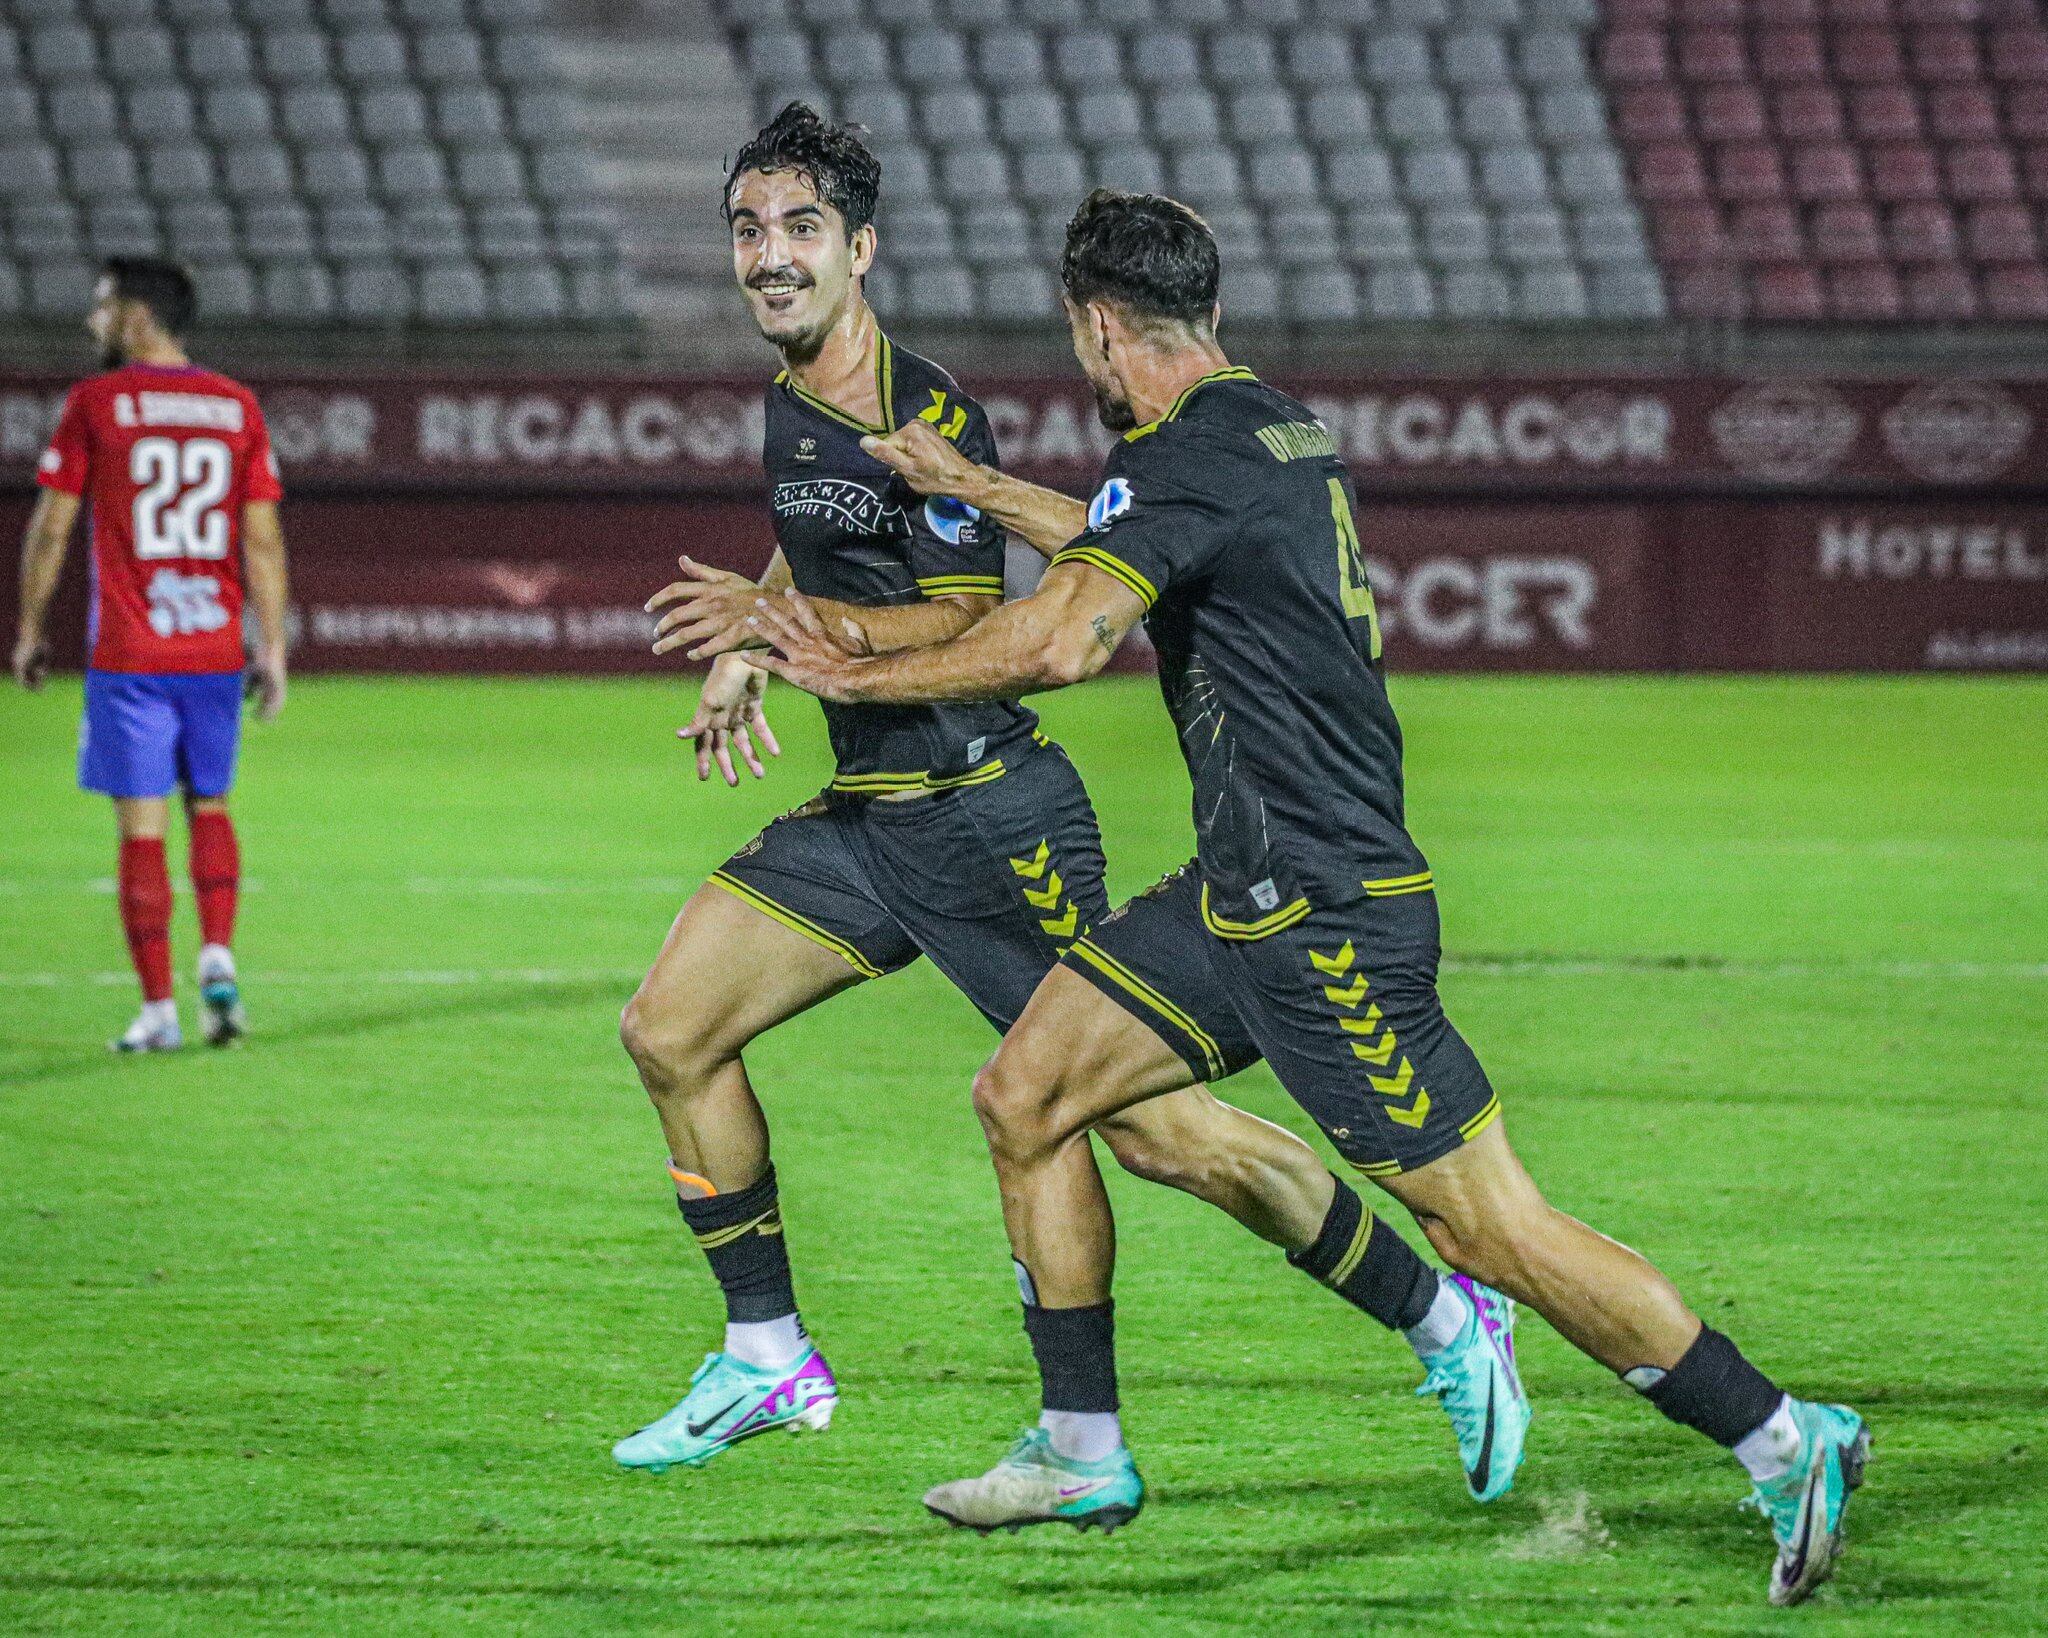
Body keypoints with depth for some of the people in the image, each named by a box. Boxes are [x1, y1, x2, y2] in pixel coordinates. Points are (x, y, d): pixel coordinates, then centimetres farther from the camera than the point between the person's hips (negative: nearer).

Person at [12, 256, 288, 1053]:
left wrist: (30, 631, 9)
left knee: (142, 829, 0)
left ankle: (158, 1009, -2)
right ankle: (217, 955, 0)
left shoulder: (94, 404, -4)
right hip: (216, 650, 3)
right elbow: (263, 539, 4)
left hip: (126, 657, -3)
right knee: (209, 807, 19)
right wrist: (273, 650, 8)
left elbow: (50, 527, -2)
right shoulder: (236, 406, 5)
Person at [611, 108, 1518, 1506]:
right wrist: (744, 652, 14)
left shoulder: (928, 413, -16)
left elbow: (966, 628, -19)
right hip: (865, 814, 8)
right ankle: (769, 1356, 13)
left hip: (988, 810, -8)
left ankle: (1439, 1316, 3)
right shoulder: (790, 403, 10)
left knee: (1153, 1127, -10)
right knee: (670, 1031, 1)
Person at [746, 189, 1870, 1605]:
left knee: (1492, 1231, -8)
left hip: (1326, 915, -10)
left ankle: (1789, 1444, -2)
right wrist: (965, 485, 40)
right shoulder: (1276, 432, 12)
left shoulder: (1184, 455, -17)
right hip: (1244, 901, 10)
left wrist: (868, 678, -18)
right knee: (1025, 1094, 10)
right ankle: (1080, 1448, 17)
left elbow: (1062, 640, -31)